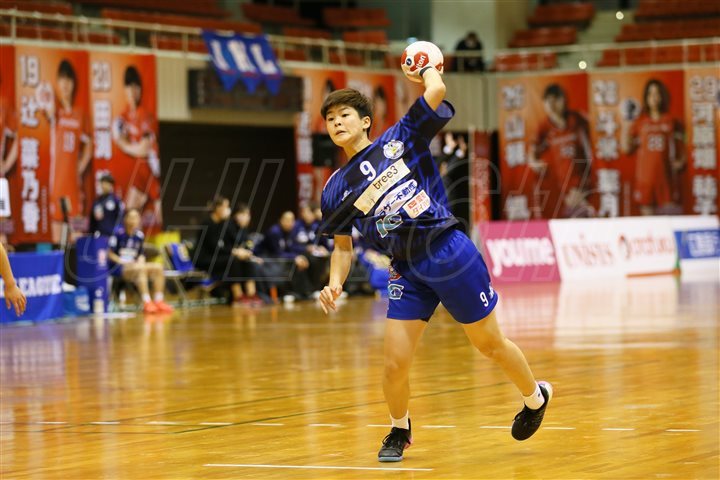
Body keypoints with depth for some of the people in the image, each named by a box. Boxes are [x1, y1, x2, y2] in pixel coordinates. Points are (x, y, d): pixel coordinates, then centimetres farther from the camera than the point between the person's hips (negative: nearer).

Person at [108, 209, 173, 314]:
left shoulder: (139, 235, 11)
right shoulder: (118, 233, -7)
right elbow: (110, 254, -7)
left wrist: (140, 261, -6)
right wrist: (123, 262, -18)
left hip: (135, 266, 7)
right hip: (117, 267, -7)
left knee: (158, 267, -15)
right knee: (141, 269, -36)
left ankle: (158, 301, -20)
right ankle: (147, 303, -42)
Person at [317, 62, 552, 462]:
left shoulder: (400, 139, -1)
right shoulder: (336, 189, 7)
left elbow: (436, 91, -14)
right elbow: (344, 247, 15)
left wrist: (428, 66, 5)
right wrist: (335, 282, -3)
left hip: (451, 252, -3)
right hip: (407, 272, 3)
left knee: (490, 344, 10)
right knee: (395, 364, -7)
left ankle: (536, 396, 38)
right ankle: (399, 431, 22)